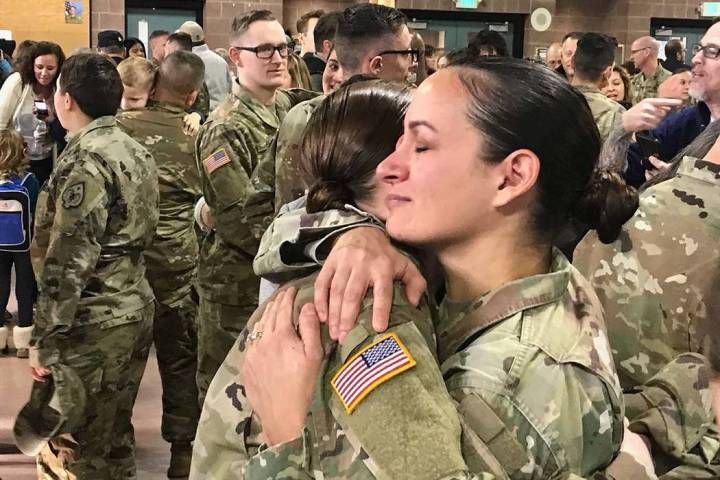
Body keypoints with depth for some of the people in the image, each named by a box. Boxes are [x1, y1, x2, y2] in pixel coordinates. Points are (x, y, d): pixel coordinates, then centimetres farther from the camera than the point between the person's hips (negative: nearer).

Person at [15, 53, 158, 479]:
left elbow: (68, 260, -22)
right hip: (135, 308, 9)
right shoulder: (136, 151, 11)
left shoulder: (85, 161, -17)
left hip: (93, 323, -9)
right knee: (113, 437, 18)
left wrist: (45, 341, -18)